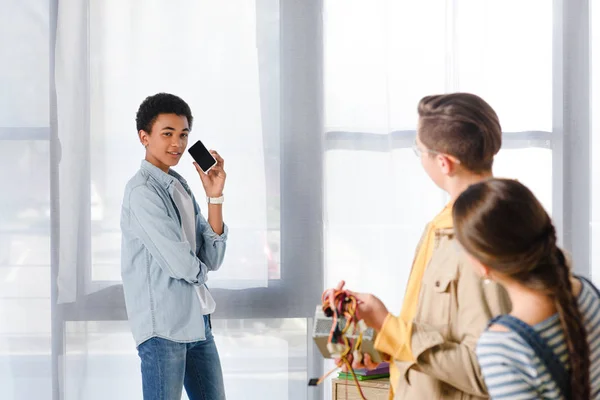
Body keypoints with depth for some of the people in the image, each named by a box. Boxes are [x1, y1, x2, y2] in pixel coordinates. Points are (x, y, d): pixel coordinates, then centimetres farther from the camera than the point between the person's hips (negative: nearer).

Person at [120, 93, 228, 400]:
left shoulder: (180, 187, 13)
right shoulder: (142, 191, -13)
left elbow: (212, 259, 5)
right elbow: (180, 263, -18)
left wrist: (215, 196, -2)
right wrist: (199, 271, 4)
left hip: (198, 322, 8)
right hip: (163, 326, -8)